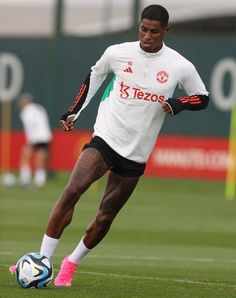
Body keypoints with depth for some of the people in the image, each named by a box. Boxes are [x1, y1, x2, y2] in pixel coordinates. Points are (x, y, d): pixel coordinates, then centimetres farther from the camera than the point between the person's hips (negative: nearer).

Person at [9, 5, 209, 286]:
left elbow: (202, 97, 9)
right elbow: (94, 75, 17)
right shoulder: (117, 53, -3)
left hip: (136, 155, 1)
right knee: (71, 191, -23)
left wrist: (178, 104, -12)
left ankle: (71, 263, 26)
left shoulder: (180, 67, -5)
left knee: (104, 218, 3)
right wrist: (74, 112, 13)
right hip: (105, 138, -1)